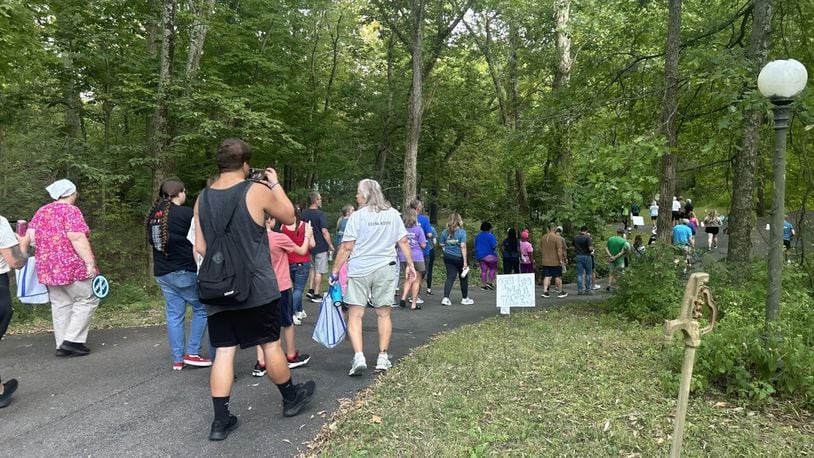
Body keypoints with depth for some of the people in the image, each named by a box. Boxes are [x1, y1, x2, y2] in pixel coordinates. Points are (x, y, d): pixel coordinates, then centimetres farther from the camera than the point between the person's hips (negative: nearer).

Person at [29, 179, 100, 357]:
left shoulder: (41, 211, 12)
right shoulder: (70, 210, -10)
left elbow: (30, 237, 8)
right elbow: (77, 238, -19)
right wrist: (90, 263, -18)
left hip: (48, 268, 7)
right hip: (72, 266, -7)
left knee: (60, 305, 11)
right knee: (87, 300, 3)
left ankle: (61, 345, 13)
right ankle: (72, 340, -4)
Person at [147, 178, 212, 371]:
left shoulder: (153, 214, 8)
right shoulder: (185, 213, -13)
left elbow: (151, 240, 18)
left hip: (162, 273, 7)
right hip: (184, 271, -7)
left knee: (174, 315, 11)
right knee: (202, 309, 7)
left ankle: (177, 359, 14)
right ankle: (192, 353, 5)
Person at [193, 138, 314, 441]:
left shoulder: (203, 198, 3)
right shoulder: (257, 191, -11)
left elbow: (200, 247, 6)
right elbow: (289, 216, 4)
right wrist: (276, 184, 14)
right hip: (256, 287, -4)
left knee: (224, 351, 8)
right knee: (270, 344, 11)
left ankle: (220, 421, 12)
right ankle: (290, 398, 30)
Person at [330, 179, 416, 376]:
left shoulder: (358, 216, -6)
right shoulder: (392, 214, 5)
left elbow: (346, 247, -7)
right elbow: (403, 242, 6)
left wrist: (335, 271, -1)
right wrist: (410, 264, 15)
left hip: (359, 271, -3)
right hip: (385, 270, 3)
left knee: (355, 314, 2)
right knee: (383, 314, 12)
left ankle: (359, 357, -10)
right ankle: (383, 357, 15)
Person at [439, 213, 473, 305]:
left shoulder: (445, 232, 0)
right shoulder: (461, 232, -12)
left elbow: (442, 245, 3)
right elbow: (463, 247, -16)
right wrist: (465, 261, -15)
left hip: (448, 257, 3)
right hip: (459, 257, -3)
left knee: (450, 277, 5)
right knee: (463, 277, 13)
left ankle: (446, 298, -9)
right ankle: (464, 298, 25)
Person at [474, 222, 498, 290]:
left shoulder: (478, 236, 10)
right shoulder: (490, 235, -11)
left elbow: (476, 246, 15)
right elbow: (494, 246, -15)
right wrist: (496, 243, 4)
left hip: (480, 256, 6)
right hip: (489, 255, -6)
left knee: (483, 270, 6)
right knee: (493, 269, 8)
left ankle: (483, 285, 3)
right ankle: (490, 282, -2)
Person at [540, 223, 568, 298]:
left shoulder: (543, 238, 5)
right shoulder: (557, 238, -13)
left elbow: (541, 249, 14)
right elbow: (559, 250, -16)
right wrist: (561, 260, -11)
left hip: (545, 262, 4)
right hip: (555, 262, -4)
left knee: (547, 276, 5)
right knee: (558, 277, 7)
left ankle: (545, 291, -6)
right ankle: (560, 292, 16)